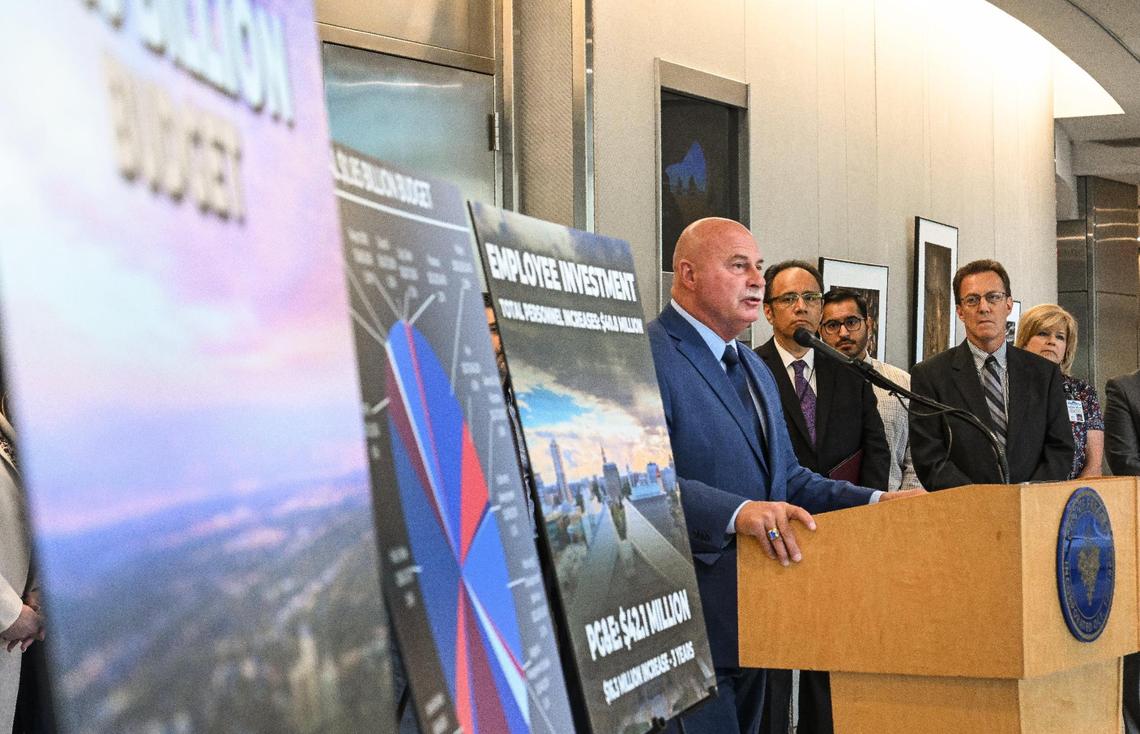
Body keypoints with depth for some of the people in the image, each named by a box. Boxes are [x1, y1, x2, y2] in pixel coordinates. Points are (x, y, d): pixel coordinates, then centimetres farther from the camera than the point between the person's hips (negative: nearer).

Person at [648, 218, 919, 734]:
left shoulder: (754, 369, 22)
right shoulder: (645, 357, -12)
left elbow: (786, 477, 24)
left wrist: (874, 502, 8)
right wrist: (737, 512, -36)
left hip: (747, 624, 9)